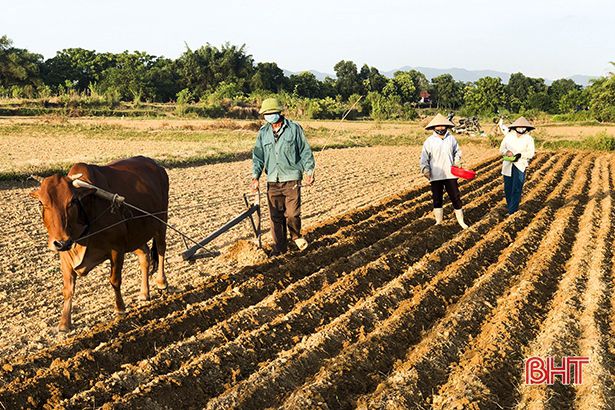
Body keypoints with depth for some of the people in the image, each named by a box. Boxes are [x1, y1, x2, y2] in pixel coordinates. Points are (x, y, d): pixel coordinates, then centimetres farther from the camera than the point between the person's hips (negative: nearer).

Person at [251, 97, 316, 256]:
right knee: (275, 216, 5)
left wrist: (309, 171, -1)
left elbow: (305, 151, 4)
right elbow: (258, 155, 10)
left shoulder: (294, 128, 0)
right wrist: (255, 176, 0)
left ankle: (296, 235, 25)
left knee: (292, 213, -5)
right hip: (272, 181, 3)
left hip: (292, 179, -3)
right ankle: (280, 246, 17)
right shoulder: (263, 132, 8)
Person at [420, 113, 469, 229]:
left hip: (450, 175, 1)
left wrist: (457, 162, -3)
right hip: (435, 176, -1)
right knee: (437, 199, 9)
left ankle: (460, 220, 15)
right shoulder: (429, 141, -2)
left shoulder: (451, 139, 4)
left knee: (456, 197, 3)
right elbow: (424, 158, -2)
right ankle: (438, 221, 22)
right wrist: (425, 170, -14)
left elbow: (457, 152, 14)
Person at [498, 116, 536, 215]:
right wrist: (506, 152, -16)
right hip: (508, 166, 3)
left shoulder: (528, 139, -1)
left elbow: (530, 154, -7)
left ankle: (512, 211, -5)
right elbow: (502, 149, 7)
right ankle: (509, 205, 27)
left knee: (516, 188, -7)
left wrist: (515, 154, -16)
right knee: (507, 187, 8)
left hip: (520, 166, -3)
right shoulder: (508, 136, 7)